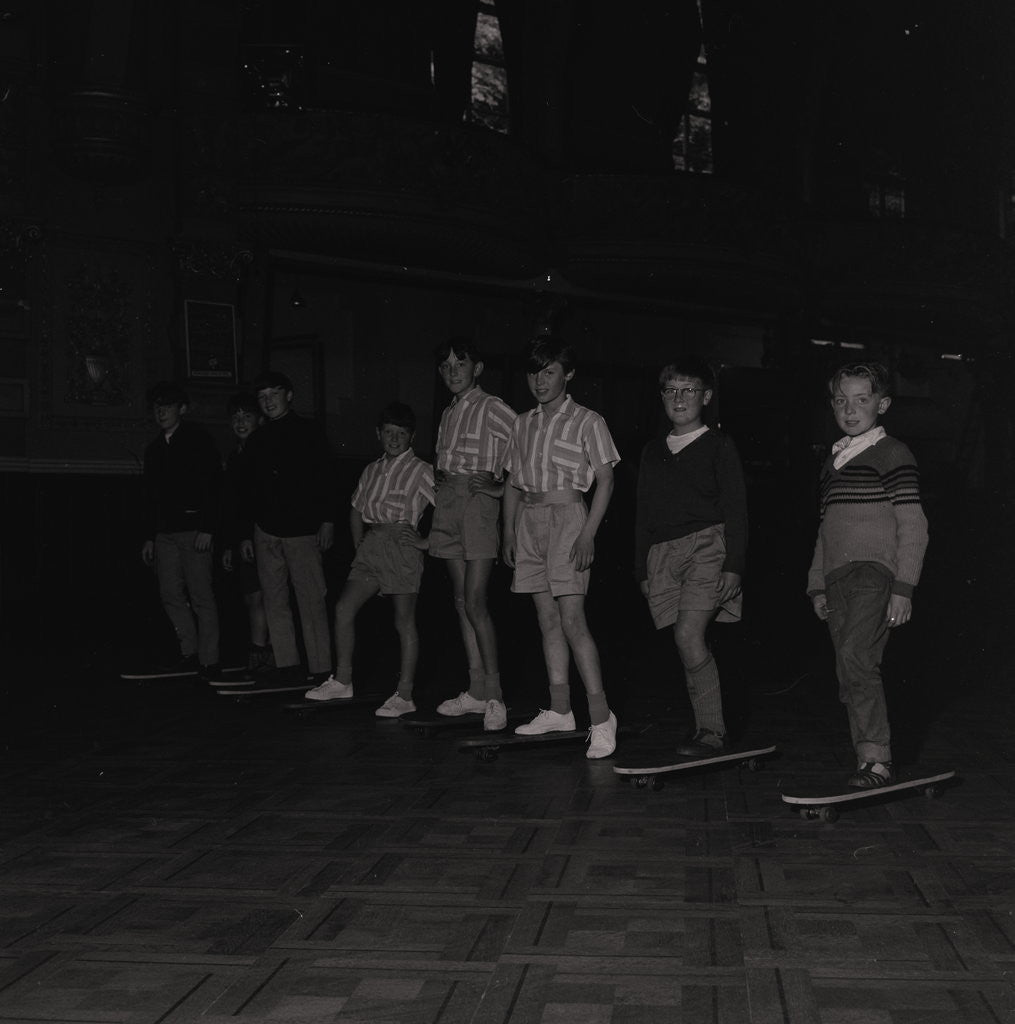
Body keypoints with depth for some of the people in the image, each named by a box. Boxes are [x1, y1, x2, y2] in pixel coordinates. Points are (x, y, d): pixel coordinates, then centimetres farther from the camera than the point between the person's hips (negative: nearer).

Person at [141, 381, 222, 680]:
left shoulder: (199, 440, -2)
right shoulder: (155, 449, 19)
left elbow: (213, 484, -10)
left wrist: (207, 528, -17)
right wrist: (149, 537, 18)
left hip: (194, 529, -7)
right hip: (166, 532, 7)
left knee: (201, 596, -6)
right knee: (171, 594, 5)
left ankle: (209, 661, -1)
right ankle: (190, 653, 16)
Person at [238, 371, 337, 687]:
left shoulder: (308, 432, 2)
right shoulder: (257, 439, 16)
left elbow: (326, 479, -2)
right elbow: (250, 490, 20)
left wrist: (327, 520, -10)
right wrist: (247, 534, 17)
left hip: (303, 530, -5)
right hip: (266, 531, 6)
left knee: (311, 600, -7)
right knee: (274, 600, 5)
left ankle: (321, 670, -4)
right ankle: (288, 666, 11)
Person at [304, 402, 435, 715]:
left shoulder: (421, 471, -2)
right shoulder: (372, 470, 16)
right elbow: (356, 509, 26)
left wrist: (429, 541, -13)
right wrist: (358, 542, 14)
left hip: (403, 545, -6)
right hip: (372, 545, 6)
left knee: (404, 621, -3)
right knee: (344, 607, -1)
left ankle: (404, 695, 0)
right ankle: (342, 680, 10)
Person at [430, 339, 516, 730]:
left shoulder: (492, 409, -5)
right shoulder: (448, 413, 17)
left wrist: (497, 484, -13)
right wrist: (441, 478, 11)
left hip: (479, 503, -8)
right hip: (448, 504, 8)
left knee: (475, 603, -13)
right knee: (461, 602, 8)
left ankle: (495, 696, -9)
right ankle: (477, 691, 13)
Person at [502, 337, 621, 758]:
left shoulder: (587, 422, -2)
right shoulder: (523, 424, 15)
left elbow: (605, 481, -6)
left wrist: (588, 533, -15)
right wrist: (508, 532, 10)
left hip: (567, 516, -6)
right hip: (529, 521, 6)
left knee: (571, 620, -14)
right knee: (547, 620, 7)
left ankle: (601, 716, -12)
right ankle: (559, 710, 13)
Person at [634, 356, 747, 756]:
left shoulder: (718, 446, 3)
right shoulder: (652, 452, 18)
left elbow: (735, 509, -1)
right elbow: (643, 514, 20)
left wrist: (734, 565, -8)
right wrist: (642, 569, 15)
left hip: (706, 544, -5)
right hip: (663, 552, 5)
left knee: (689, 637, -18)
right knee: (687, 645, 3)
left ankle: (711, 731, -10)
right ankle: (708, 729, 13)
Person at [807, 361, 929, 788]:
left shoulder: (892, 454, 0)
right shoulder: (833, 462, 21)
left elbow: (913, 526, -5)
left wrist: (903, 588, -12)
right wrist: (817, 586, 20)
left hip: (875, 572, -7)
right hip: (838, 578, 7)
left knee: (854, 656, -24)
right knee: (850, 672, 4)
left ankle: (877, 759, -22)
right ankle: (869, 766, 10)